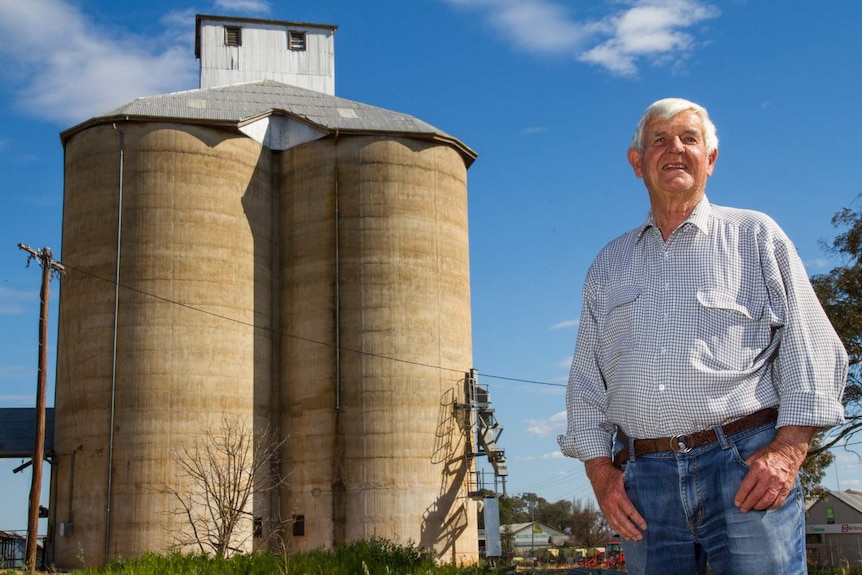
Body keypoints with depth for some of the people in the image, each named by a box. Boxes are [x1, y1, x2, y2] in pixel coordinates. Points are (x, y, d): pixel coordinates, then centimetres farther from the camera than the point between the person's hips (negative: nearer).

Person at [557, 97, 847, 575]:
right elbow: (585, 379, 17)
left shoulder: (755, 236, 11)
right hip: (643, 477, 3)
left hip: (744, 464, -2)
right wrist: (599, 468, 3)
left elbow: (811, 349, 3)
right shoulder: (608, 264, 19)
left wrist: (787, 450, -9)